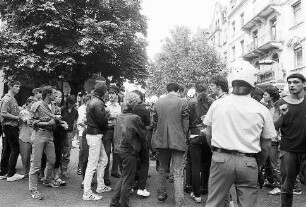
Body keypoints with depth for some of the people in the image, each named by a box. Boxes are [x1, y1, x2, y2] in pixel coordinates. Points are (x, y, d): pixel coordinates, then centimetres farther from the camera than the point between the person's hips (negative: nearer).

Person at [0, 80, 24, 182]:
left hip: (12, 127, 10)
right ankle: (11, 174, -2)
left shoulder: (12, 99, 17)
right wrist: (17, 117, -18)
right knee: (15, 149, -7)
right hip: (10, 126, -10)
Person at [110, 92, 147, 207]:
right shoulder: (135, 118, -17)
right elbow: (143, 134, -9)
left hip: (120, 149, 7)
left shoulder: (119, 117, 4)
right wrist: (143, 145, 8)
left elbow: (117, 134, 10)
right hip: (130, 151, -7)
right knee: (127, 179, 7)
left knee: (123, 177, 21)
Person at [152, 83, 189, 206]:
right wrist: (184, 137, 8)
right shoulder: (182, 102, -7)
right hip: (177, 141, -4)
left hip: (161, 140, 4)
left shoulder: (158, 102, 4)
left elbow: (154, 121, 10)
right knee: (178, 173, -1)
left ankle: (161, 195, 31)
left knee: (162, 169, 20)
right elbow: (185, 123, -5)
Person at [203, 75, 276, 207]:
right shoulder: (262, 110, 0)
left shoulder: (217, 104, 1)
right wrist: (259, 166, 20)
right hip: (248, 163, 0)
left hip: (220, 159, 1)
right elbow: (266, 146, 5)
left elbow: (208, 134, 7)